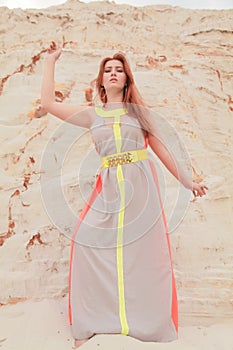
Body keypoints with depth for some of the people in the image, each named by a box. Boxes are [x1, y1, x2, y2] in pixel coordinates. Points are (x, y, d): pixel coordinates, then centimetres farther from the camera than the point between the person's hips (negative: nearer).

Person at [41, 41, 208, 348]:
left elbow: (160, 148, 12)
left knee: (144, 249, 1)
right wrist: (51, 60, 16)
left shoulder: (139, 110, 12)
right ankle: (89, 324, 15)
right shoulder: (92, 115, 13)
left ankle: (151, 323, 21)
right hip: (110, 188, 1)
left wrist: (187, 181, 11)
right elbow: (48, 103, 8)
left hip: (142, 185, -1)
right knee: (86, 242, -6)